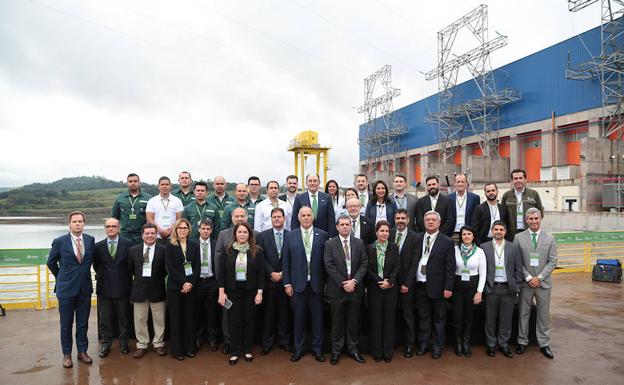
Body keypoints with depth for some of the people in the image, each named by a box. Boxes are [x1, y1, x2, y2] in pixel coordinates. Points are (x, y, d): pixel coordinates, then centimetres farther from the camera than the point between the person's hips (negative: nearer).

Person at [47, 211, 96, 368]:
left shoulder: (90, 240, 0)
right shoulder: (59, 241, -7)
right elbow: (51, 262, 7)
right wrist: (62, 278, 11)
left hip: (85, 288, 2)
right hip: (66, 289, -2)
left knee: (83, 323, 11)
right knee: (66, 324, 9)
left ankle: (82, 351, 23)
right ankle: (67, 354, 23)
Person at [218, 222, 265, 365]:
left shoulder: (257, 251, -3)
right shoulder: (228, 250, 0)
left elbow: (261, 273, -3)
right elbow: (222, 272, 0)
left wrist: (259, 292, -7)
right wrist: (221, 292, -5)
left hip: (250, 291, 0)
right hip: (233, 291, 1)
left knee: (249, 320, 9)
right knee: (234, 321, 6)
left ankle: (247, 350, 25)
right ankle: (235, 351, 20)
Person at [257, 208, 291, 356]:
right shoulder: (263, 236, 3)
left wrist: (283, 274, -8)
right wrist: (272, 273, -10)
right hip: (269, 281, 0)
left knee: (284, 312, 8)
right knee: (269, 312, 6)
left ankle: (284, 341, 21)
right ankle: (267, 343, 18)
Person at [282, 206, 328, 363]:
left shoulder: (322, 235, 0)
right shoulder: (290, 236, 2)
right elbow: (285, 261, 2)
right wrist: (287, 283, -2)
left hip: (316, 284, 0)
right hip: (298, 283, 0)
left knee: (317, 317, 8)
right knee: (298, 317, 9)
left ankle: (317, 348, 24)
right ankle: (299, 348, 25)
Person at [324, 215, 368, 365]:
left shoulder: (359, 243, 5)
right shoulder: (329, 244, -2)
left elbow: (364, 264, 0)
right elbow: (329, 266, -8)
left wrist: (354, 281, -12)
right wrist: (343, 283, -13)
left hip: (355, 288, 2)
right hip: (337, 289, -2)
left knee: (354, 321, 11)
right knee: (337, 322, 8)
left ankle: (353, 349, 26)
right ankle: (336, 351, 22)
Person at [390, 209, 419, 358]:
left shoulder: (415, 238, -6)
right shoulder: (389, 235, 2)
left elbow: (414, 263, -8)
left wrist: (407, 283, -11)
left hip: (406, 282, -2)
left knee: (408, 314, 8)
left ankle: (410, 344, 22)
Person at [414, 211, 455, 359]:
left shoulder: (446, 242, -4)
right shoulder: (417, 239, 5)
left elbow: (450, 267, -6)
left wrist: (448, 287, -11)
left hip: (437, 286, -3)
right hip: (420, 285, 3)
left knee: (439, 318, 10)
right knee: (423, 316, 15)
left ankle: (437, 345, 25)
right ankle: (423, 343, 29)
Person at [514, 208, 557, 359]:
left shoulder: (550, 239, 2)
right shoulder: (519, 238, -1)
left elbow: (552, 261, -2)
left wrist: (539, 278, -11)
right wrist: (528, 278, -11)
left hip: (543, 283, 1)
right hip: (525, 283, 0)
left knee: (544, 314, 9)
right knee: (523, 313, 8)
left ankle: (544, 344, 21)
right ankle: (522, 342, 20)